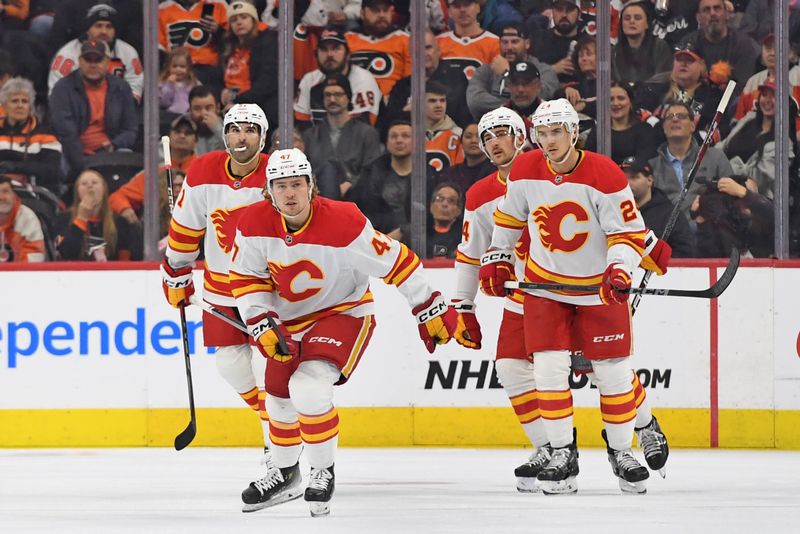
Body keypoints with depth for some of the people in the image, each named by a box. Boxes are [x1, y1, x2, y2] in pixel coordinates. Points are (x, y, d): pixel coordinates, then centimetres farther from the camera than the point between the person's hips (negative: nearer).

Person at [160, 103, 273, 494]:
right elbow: (186, 229, 6)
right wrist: (176, 274, 11)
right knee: (230, 363, 7)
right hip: (221, 286, 4)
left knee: (268, 366, -14)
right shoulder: (203, 174, -7)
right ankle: (272, 418, 31)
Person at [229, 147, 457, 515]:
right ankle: (284, 474, 40)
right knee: (279, 396, 14)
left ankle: (324, 472, -5)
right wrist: (263, 326, -17)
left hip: (345, 313, -5)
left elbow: (396, 264, -21)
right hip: (290, 319, 5)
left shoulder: (344, 223, -28)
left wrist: (432, 312, -15)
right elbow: (246, 279, -5)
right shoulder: (255, 225, -16)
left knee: (308, 386, -25)